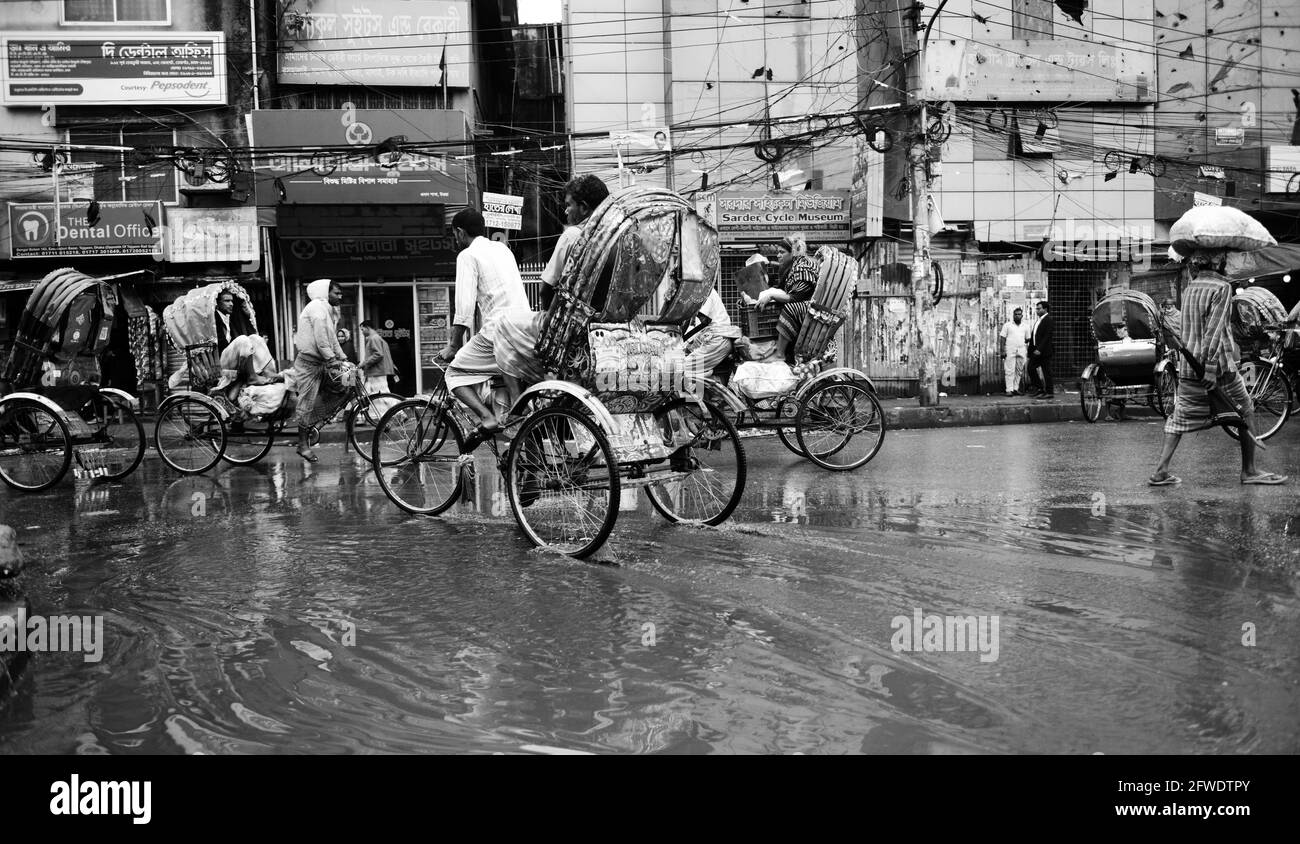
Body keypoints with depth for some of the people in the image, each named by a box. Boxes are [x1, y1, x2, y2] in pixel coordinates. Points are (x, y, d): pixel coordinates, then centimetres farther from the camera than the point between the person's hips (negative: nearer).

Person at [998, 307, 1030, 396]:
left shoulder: (1025, 326, 13)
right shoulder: (1007, 325, 4)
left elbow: (1028, 340, 16)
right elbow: (1002, 338, 1)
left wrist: (1029, 351, 9)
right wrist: (1002, 351, -7)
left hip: (1022, 351, 3)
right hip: (1010, 351, -3)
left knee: (1019, 371, 4)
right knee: (1010, 371, -8)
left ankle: (1016, 388, 10)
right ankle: (1009, 389, -9)